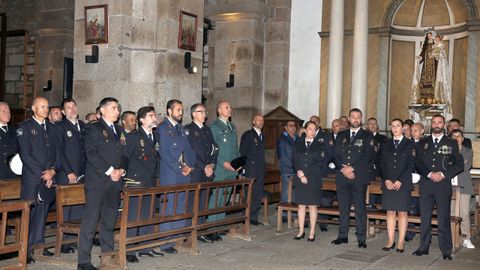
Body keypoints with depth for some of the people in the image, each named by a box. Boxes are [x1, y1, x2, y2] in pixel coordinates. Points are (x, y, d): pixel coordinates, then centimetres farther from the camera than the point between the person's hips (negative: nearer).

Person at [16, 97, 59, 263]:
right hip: (31, 179, -5)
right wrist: (42, 174, -12)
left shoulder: (51, 128, 16)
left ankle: (39, 244, 16)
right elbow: (25, 154, -8)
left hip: (48, 178, 5)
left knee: (42, 213, 8)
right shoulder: (24, 128, 0)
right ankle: (25, 250, 2)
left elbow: (57, 152, 13)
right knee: (28, 214, -3)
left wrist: (53, 170, -4)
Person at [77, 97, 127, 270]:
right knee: (90, 221, -6)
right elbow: (91, 153, -11)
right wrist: (109, 171, -14)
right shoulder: (93, 129, -1)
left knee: (109, 222, 10)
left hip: (115, 182, 6)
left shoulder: (120, 131, 19)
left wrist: (121, 170, -1)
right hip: (97, 181, -6)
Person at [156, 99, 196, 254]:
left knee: (181, 208, 9)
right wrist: (179, 168, -13)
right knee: (169, 208, -4)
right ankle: (166, 243, 3)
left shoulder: (180, 128, 17)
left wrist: (189, 165, 0)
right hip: (170, 176, -7)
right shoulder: (162, 128, -6)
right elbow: (163, 152, -13)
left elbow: (188, 149, 17)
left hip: (184, 174, 7)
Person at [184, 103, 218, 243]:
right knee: (193, 202, -5)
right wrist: (204, 167, -12)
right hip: (195, 172, -6)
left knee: (203, 202, 8)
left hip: (208, 171, 6)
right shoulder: (188, 129, -3)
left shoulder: (207, 130, 18)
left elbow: (215, 149, 14)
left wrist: (211, 165, -2)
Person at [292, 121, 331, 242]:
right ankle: (301, 231, 13)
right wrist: (300, 174, -9)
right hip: (300, 179, 2)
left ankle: (312, 233, 7)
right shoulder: (298, 144, 10)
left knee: (312, 206, 2)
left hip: (314, 180, -2)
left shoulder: (320, 144, 3)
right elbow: (295, 162, 5)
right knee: (301, 205, 6)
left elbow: (321, 163, -4)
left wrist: (304, 173, -7)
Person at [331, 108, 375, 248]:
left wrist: (353, 168, -13)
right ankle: (342, 236, 16)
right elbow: (336, 155, 9)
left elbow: (368, 156, -6)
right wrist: (343, 169, -8)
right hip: (342, 176, 4)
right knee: (343, 207, 8)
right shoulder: (341, 136, 15)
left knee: (360, 208, -2)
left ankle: (361, 238, 3)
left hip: (359, 177, -3)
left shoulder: (367, 136, 4)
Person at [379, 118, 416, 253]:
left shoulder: (410, 144, 4)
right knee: (390, 212, 4)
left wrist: (400, 181, -12)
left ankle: (401, 242, 5)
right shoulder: (385, 144, 13)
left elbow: (411, 165, -3)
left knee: (402, 212, 0)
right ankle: (390, 241, 9)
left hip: (403, 183, -2)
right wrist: (386, 180, -7)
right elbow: (381, 164, 7)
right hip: (388, 183, 3)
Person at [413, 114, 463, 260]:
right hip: (426, 184, 2)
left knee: (444, 219, -2)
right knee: (425, 218, 6)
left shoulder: (451, 143, 8)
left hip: (444, 185, -2)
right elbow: (418, 163, 6)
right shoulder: (423, 143, 12)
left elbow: (459, 164, 3)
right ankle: (424, 247, 14)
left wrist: (443, 174, -10)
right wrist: (429, 174, -9)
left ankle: (446, 251, 5)